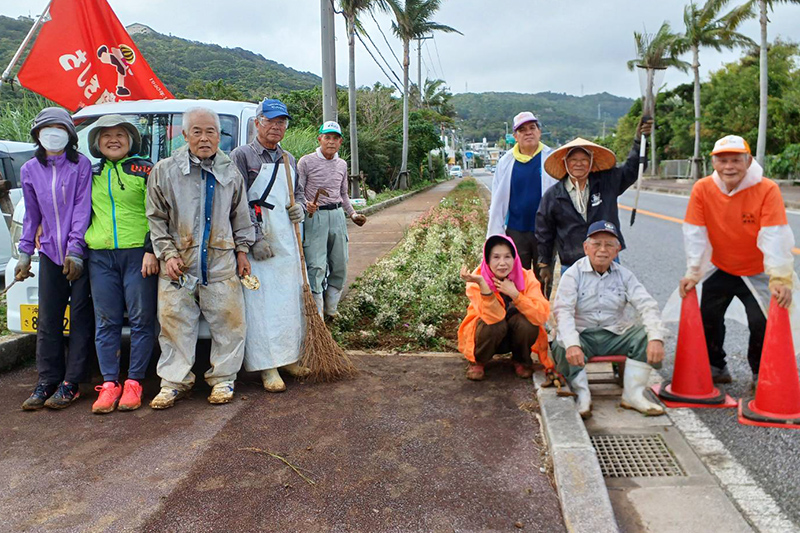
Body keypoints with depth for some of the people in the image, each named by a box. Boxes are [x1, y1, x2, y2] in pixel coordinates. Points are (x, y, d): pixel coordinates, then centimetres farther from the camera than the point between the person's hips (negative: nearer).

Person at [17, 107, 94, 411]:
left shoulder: (81, 165, -2)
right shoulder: (30, 170, 10)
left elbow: (82, 209, -7)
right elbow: (32, 215, 16)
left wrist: (75, 249, -14)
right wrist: (25, 253, 12)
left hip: (81, 254, -4)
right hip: (50, 253, 4)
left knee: (80, 317, 0)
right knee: (48, 320, 5)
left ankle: (71, 383, 8)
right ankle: (47, 382, 15)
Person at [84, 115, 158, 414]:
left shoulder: (144, 169, 2)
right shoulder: (91, 173, 16)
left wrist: (151, 250, -11)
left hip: (138, 252, -4)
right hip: (100, 256, 4)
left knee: (141, 319, -1)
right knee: (106, 322, 4)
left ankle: (134, 382, 7)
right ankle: (109, 383, 10)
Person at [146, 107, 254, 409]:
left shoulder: (230, 172, 9)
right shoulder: (165, 171, 2)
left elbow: (240, 216, 18)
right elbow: (156, 218, 5)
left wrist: (242, 249, 13)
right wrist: (167, 253, -4)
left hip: (221, 261, 1)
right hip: (178, 262, -1)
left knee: (227, 321, 2)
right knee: (175, 322, 3)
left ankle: (222, 379, 17)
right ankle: (174, 382, 16)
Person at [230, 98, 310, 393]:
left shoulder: (288, 159, 18)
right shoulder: (241, 156, -2)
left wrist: (299, 206, 5)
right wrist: (256, 238, -17)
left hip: (287, 242, 6)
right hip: (258, 243, -6)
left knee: (292, 299, 10)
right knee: (261, 303, -6)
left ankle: (289, 357, 23)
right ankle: (268, 367, 1)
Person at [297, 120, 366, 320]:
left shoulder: (342, 164, 14)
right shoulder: (306, 161, -2)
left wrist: (353, 214, 21)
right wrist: (306, 205, -22)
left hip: (337, 215, 6)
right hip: (315, 216, -6)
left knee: (339, 265, 8)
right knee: (316, 267, -11)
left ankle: (330, 309, 23)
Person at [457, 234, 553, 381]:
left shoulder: (526, 277, -18)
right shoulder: (477, 280, -23)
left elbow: (542, 315, -29)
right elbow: (494, 317, -37)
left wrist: (514, 294, -36)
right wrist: (482, 284, -47)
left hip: (518, 334, 2)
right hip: (489, 334, -2)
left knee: (526, 321, -29)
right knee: (494, 324, -33)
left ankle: (521, 360, 2)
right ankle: (477, 361, -2)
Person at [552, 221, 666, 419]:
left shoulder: (624, 275, 4)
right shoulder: (573, 274, -6)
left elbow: (647, 305, -6)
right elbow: (562, 310, -19)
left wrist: (656, 338, -25)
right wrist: (572, 344, -36)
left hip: (616, 335, 4)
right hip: (582, 334, -3)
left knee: (646, 335, -21)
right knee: (562, 346, -34)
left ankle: (632, 395, -12)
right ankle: (583, 396, -14)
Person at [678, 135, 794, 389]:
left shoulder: (767, 190, -21)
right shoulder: (702, 189, -15)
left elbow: (774, 237, -28)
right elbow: (695, 235, -15)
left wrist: (779, 278, -37)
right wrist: (692, 273, -21)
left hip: (757, 272, -2)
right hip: (719, 269, 3)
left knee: (761, 322, -10)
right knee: (708, 318, 5)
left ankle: (761, 373, 17)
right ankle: (716, 367, 29)